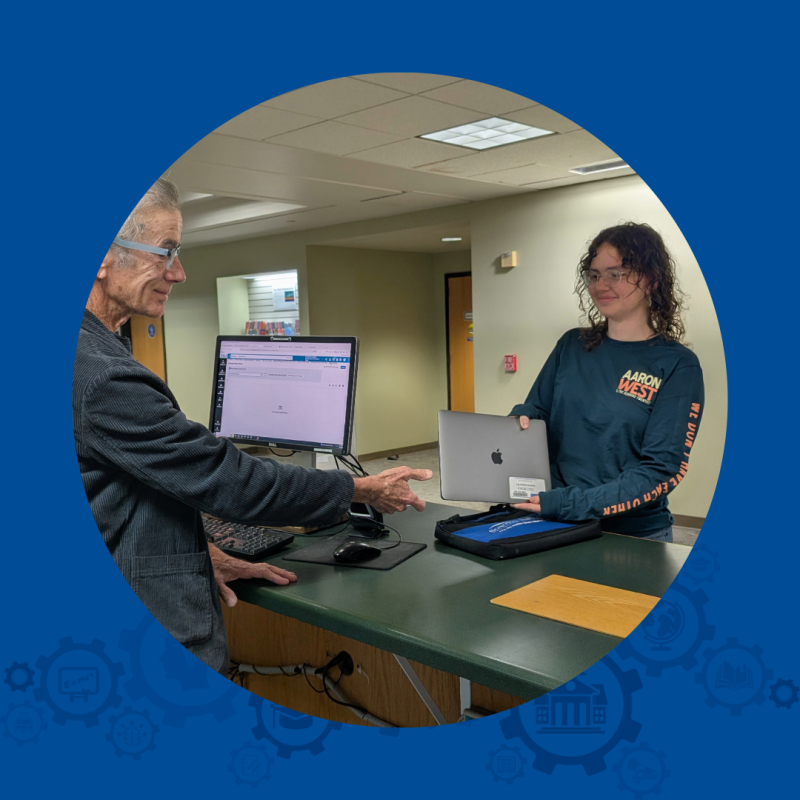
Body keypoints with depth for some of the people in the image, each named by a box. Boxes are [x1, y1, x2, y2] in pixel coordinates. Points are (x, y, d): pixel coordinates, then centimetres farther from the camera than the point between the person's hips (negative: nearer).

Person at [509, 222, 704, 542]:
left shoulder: (677, 365, -9)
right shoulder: (572, 345, 4)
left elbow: (661, 470, -15)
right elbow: (535, 411, 9)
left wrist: (571, 503, -24)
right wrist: (519, 420, -15)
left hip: (633, 537, -3)